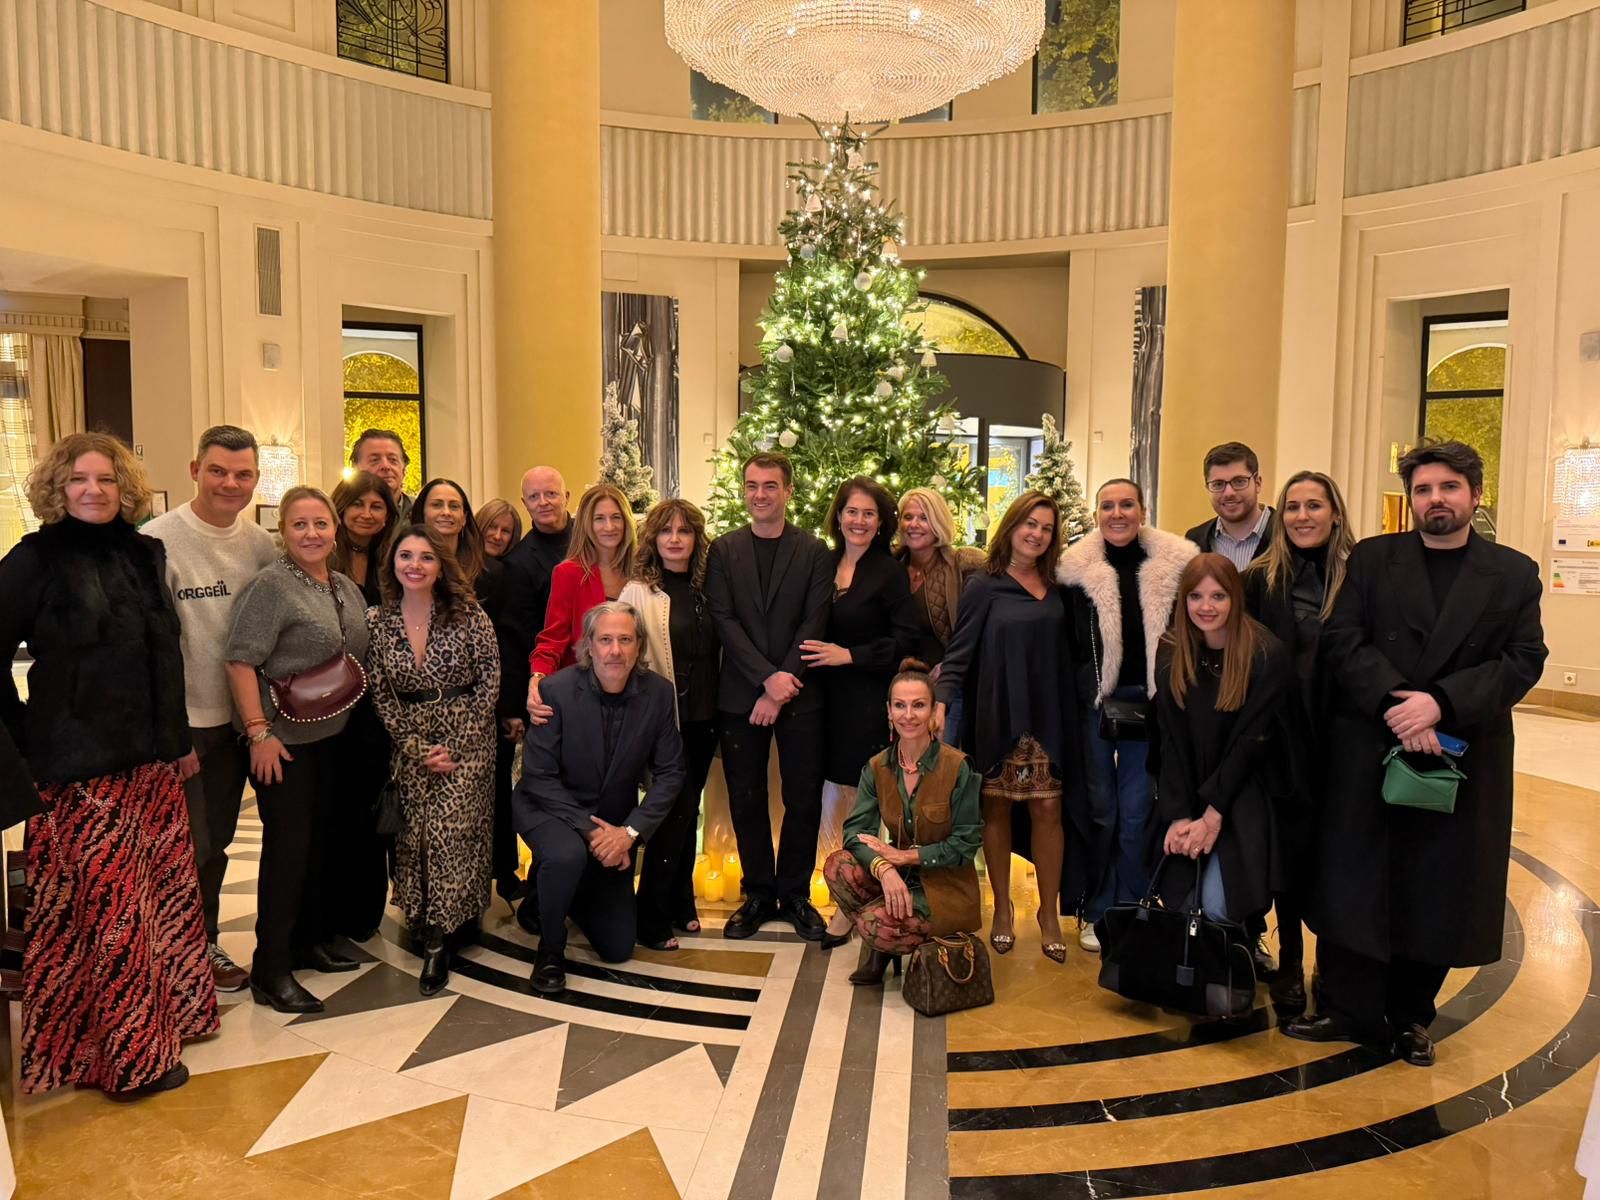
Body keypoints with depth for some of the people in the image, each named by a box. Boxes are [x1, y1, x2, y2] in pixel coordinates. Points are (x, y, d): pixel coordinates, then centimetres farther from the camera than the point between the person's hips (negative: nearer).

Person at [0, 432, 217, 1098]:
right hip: (80, 764, -5)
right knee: (106, 905, -1)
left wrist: (179, 737, 16)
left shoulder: (144, 554, 10)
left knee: (165, 889, 12)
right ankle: (126, 1053, 13)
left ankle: (164, 1015, 29)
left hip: (151, 758, 6)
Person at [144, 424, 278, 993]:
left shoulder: (261, 543, 2)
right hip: (179, 723, -5)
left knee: (217, 841, 17)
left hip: (236, 717, 5)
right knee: (185, 845, 4)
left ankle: (205, 945, 34)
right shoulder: (157, 541, -14)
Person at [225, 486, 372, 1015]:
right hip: (283, 739, -7)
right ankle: (271, 970, 6)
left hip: (334, 735, 7)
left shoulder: (347, 587, 10)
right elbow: (241, 661, -17)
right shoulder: (270, 585, -13)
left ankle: (313, 940, 30)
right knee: (287, 844, -4)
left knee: (322, 838, 15)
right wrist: (259, 731, -21)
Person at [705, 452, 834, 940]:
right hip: (741, 694, 1)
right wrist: (768, 676, -14)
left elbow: (813, 625, -5)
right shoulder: (724, 550, 5)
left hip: (800, 695, -1)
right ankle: (758, 894, 22)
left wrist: (782, 688, -12)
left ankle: (795, 894, 21)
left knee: (804, 798, 5)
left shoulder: (815, 552, 2)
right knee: (746, 799, 8)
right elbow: (724, 620, -4)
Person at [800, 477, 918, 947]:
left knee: (859, 807, -1)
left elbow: (905, 640, -8)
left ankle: (850, 909, 10)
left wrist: (850, 655, -13)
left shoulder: (891, 573, -4)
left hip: (868, 701, -4)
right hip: (827, 700, 5)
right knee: (834, 808, 6)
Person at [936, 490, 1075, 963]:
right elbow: (959, 654, -6)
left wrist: (1068, 711, -2)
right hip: (997, 719, -2)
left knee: (1047, 810, 2)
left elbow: (1063, 653, 9)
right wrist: (942, 703, -18)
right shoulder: (985, 587, -2)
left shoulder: (1056, 588, 8)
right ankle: (1002, 909, 21)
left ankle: (1049, 913, 15)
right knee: (996, 810, 7)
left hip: (1045, 719, 3)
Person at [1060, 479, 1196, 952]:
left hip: (1149, 701, 0)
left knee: (1136, 813, 5)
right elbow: (1065, 641, 3)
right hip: (1094, 702, 0)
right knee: (1098, 809, 8)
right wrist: (1072, 697, -3)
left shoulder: (1174, 565, 0)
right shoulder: (1078, 568, -1)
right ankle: (1095, 912, 21)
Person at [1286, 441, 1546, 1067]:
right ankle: (1347, 1008, 17)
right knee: (1353, 882, 4)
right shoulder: (1371, 559, 4)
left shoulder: (1514, 573, 5)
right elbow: (1342, 639, -6)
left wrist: (1441, 702, -19)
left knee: (1440, 891, 8)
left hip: (1463, 761, 1)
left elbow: (1524, 661, -5)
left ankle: (1411, 1016, 26)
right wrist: (1395, 704, -19)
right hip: (1367, 752, 0)